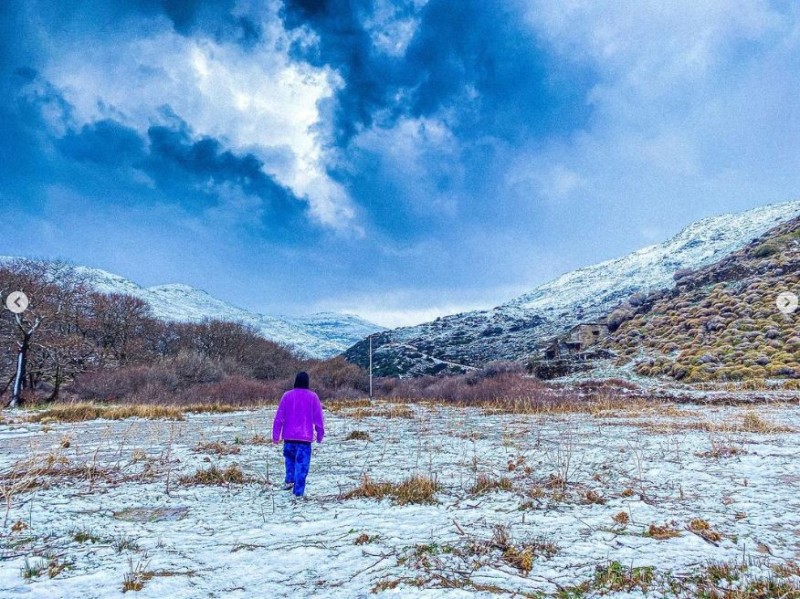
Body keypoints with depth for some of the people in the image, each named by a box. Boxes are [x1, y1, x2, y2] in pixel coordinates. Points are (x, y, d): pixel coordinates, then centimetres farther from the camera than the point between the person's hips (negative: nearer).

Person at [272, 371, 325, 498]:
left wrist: (276, 435, 6)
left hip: (289, 436, 2)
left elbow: (279, 417, 0)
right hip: (305, 436, -2)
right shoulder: (312, 396, -3)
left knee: (290, 457, 25)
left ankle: (289, 480, 12)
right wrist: (320, 434, 11)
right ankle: (298, 491, -2)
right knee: (302, 463, 2)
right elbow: (318, 418, 0)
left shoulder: (287, 395, 0)